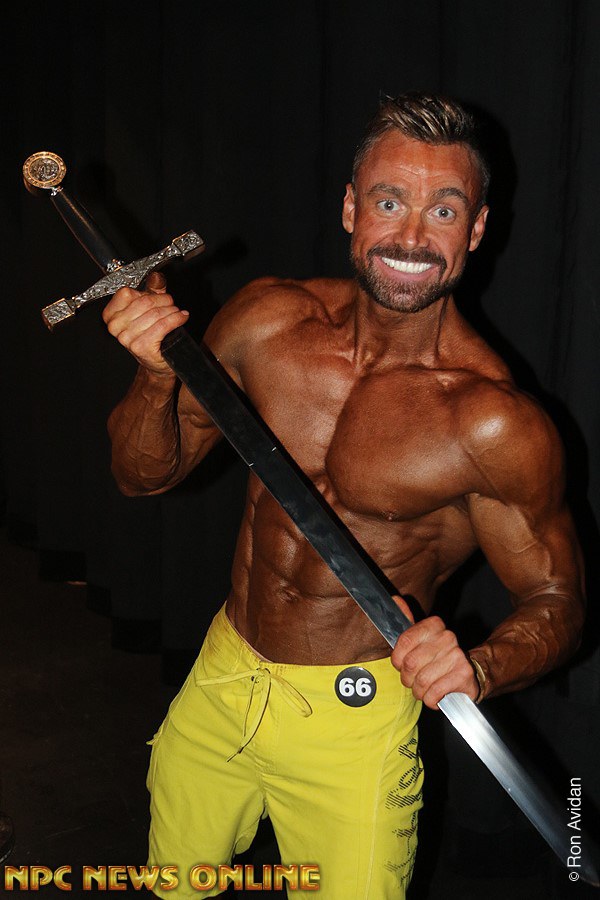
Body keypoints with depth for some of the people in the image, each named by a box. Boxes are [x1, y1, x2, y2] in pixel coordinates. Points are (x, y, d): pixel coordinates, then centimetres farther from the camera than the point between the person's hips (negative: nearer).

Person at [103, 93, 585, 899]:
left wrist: (478, 667, -32)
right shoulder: (267, 320, -9)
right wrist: (158, 378, -21)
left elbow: (555, 602, -10)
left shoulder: (496, 423, -22)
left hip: (351, 718, -4)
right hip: (219, 681, 5)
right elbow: (145, 474, 0)